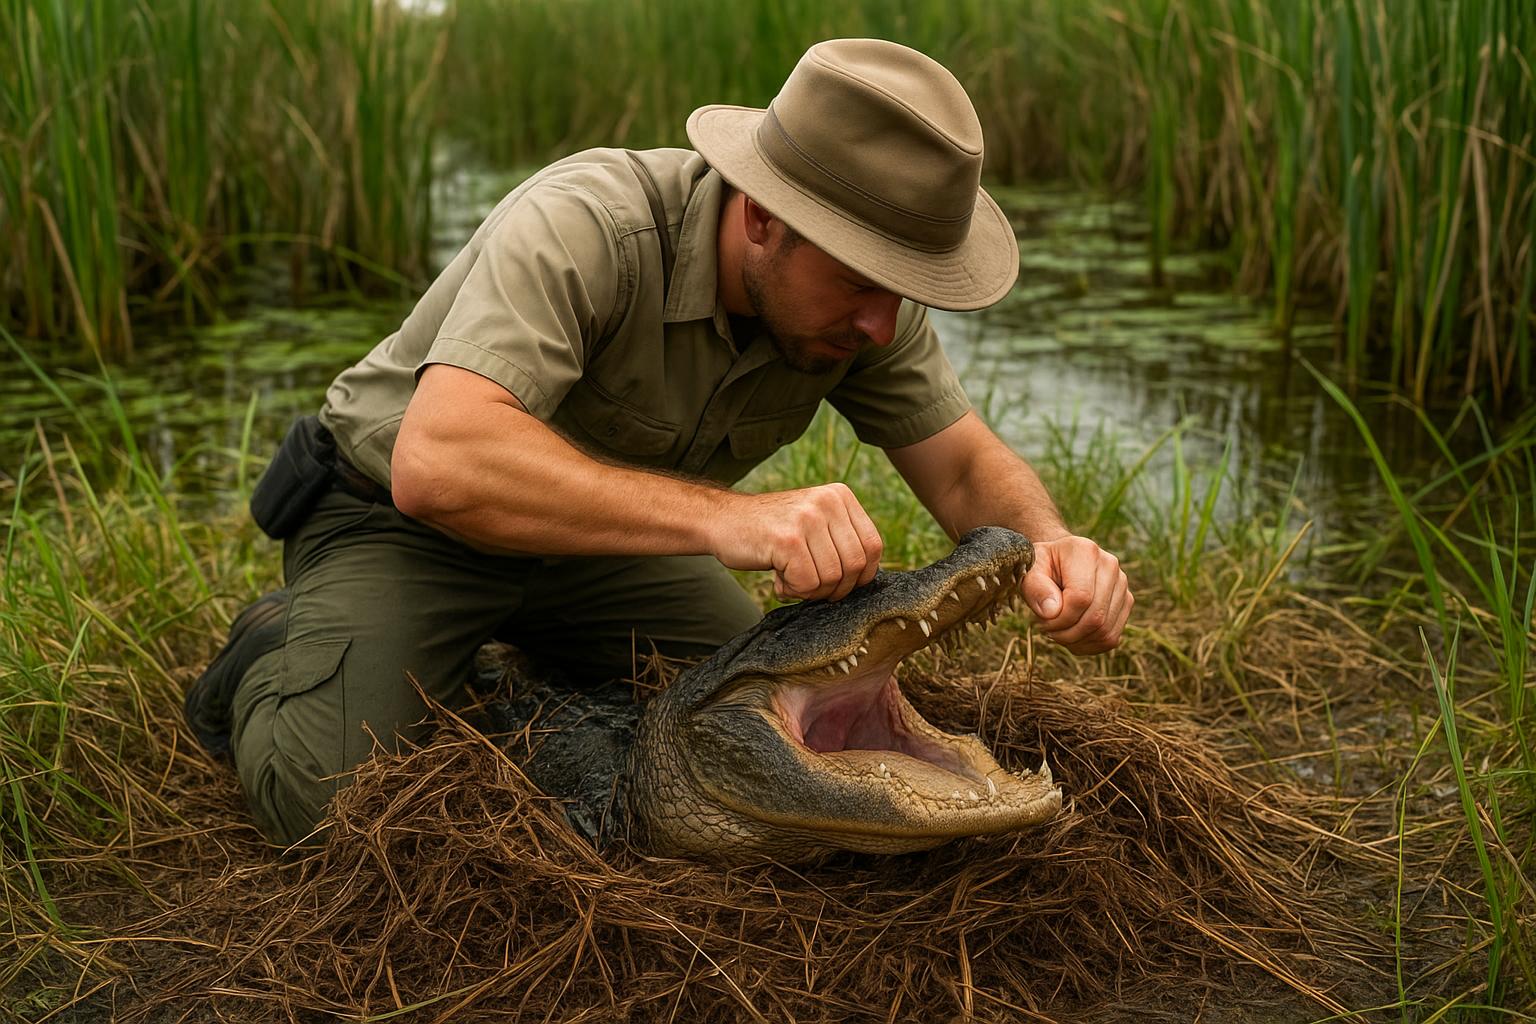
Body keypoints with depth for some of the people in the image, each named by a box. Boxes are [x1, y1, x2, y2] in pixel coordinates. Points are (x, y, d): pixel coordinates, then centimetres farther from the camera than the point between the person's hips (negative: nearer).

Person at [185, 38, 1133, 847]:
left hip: (601, 526, 6)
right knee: (336, 805, -24)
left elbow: (968, 465, -10)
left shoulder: (866, 287, -17)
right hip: (397, 516, -6)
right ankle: (272, 656, 11)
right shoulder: (585, 223, -37)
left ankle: (533, 658, 22)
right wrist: (726, 515, -58)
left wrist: (1051, 544, -34)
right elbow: (437, 462, -50)